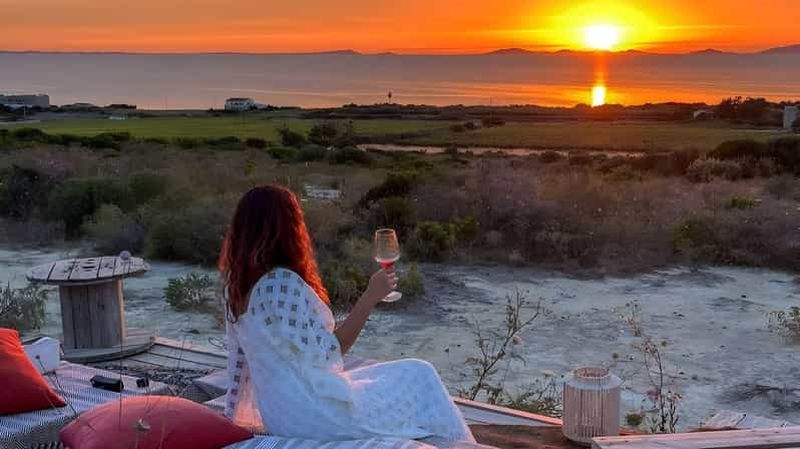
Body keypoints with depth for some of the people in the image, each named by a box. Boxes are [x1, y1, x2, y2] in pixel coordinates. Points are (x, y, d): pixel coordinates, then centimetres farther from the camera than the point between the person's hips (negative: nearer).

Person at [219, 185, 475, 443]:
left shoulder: (236, 283, 2)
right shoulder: (284, 283, -24)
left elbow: (240, 357, 10)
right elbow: (328, 351, -20)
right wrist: (370, 297, -16)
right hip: (312, 415, -9)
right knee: (419, 377, 7)